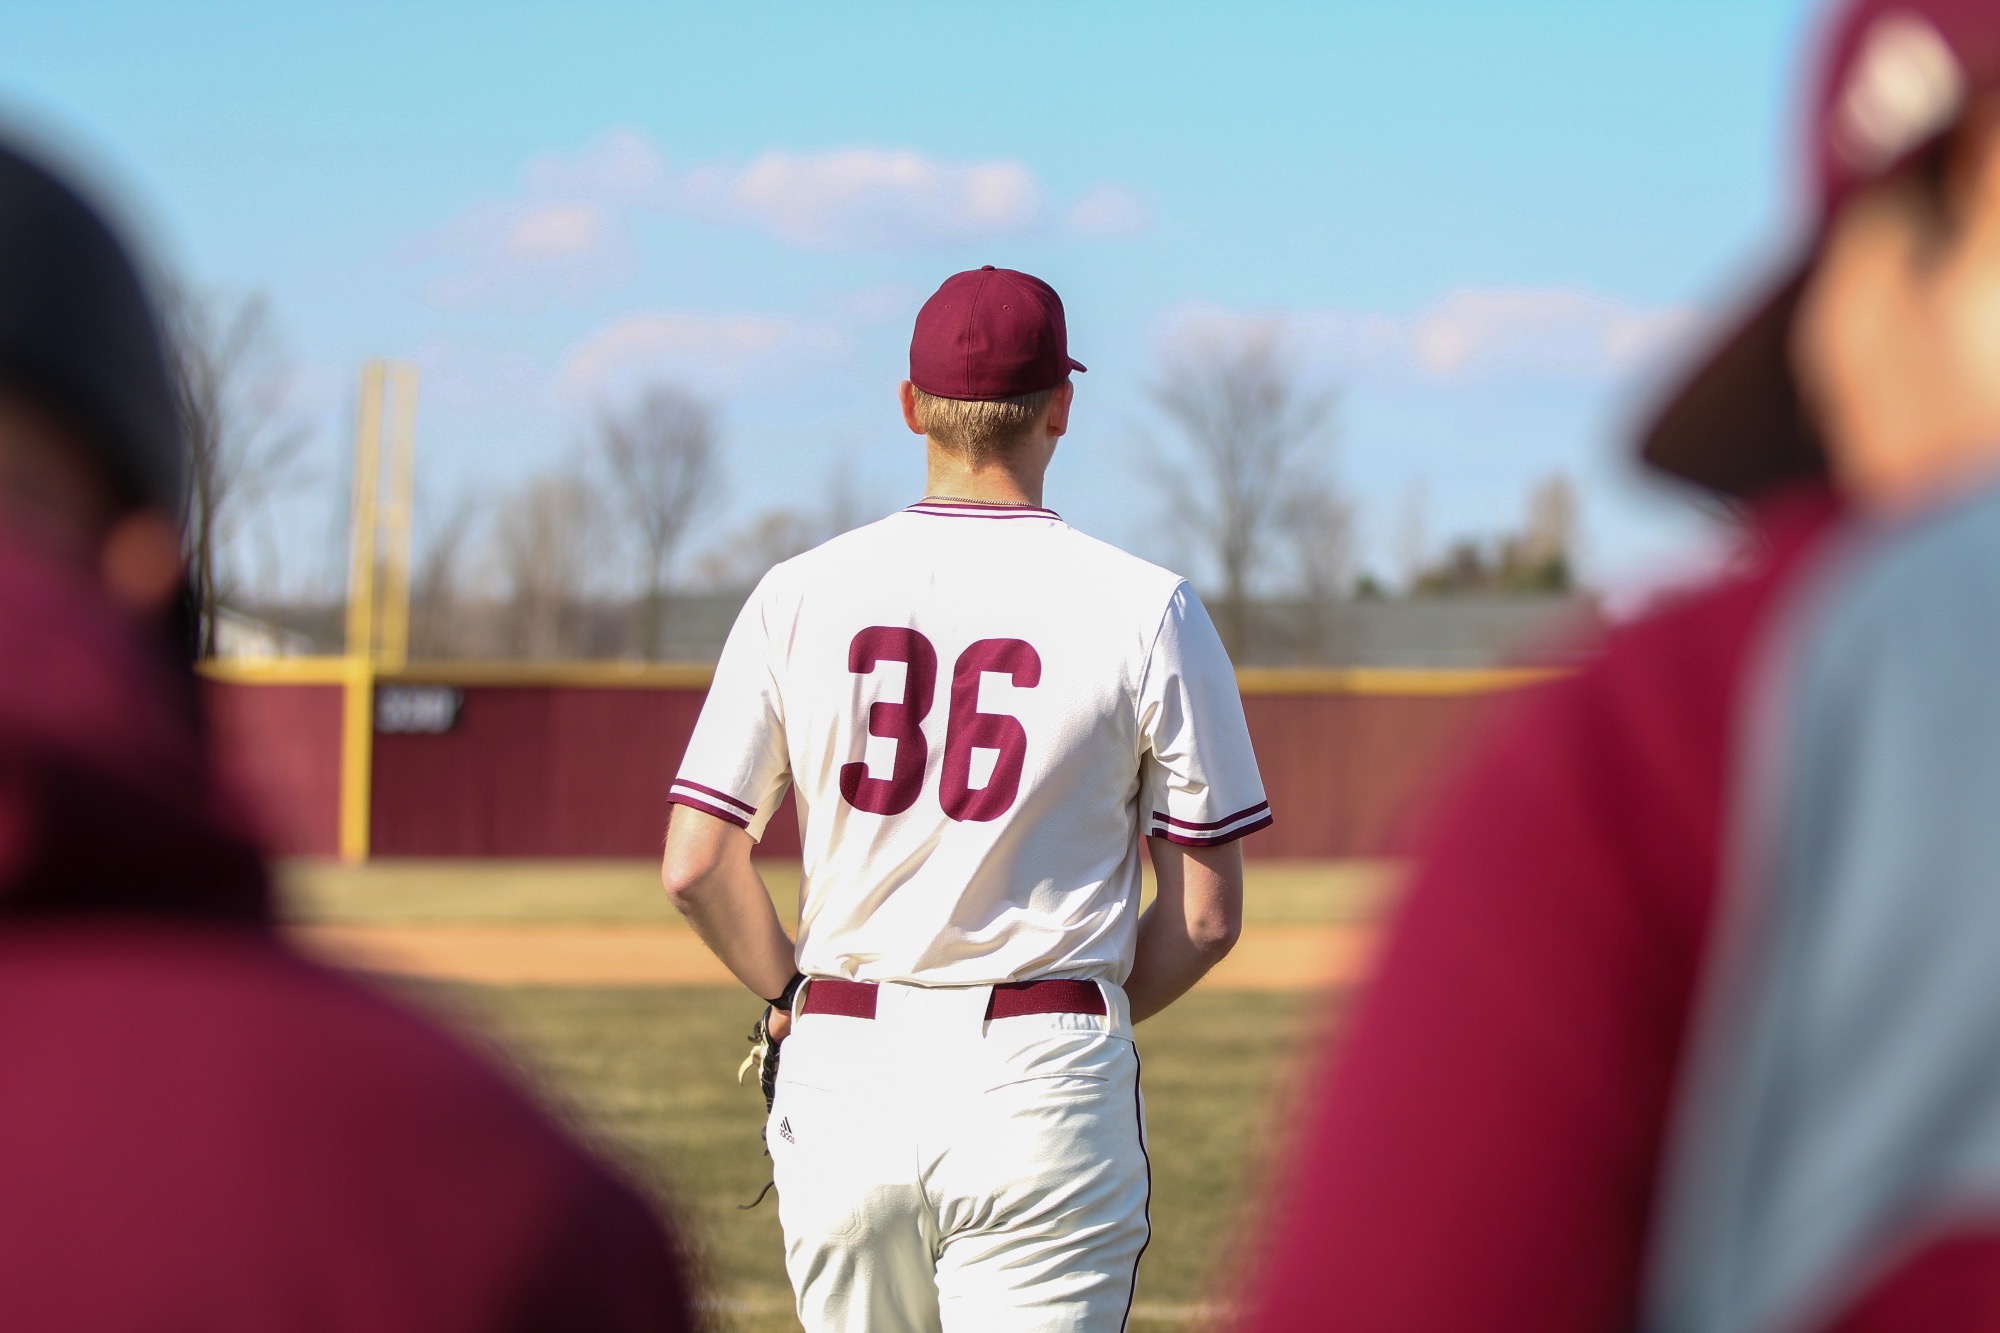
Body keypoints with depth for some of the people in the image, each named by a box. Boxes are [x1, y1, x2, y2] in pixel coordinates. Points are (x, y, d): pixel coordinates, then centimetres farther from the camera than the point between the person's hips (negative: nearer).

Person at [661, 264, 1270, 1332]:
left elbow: (696, 866, 1)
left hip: (840, 1080, 3)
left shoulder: (801, 594, 3)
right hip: (1043, 1085, -3)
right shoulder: (1144, 608, -4)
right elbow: (1208, 913, -3)